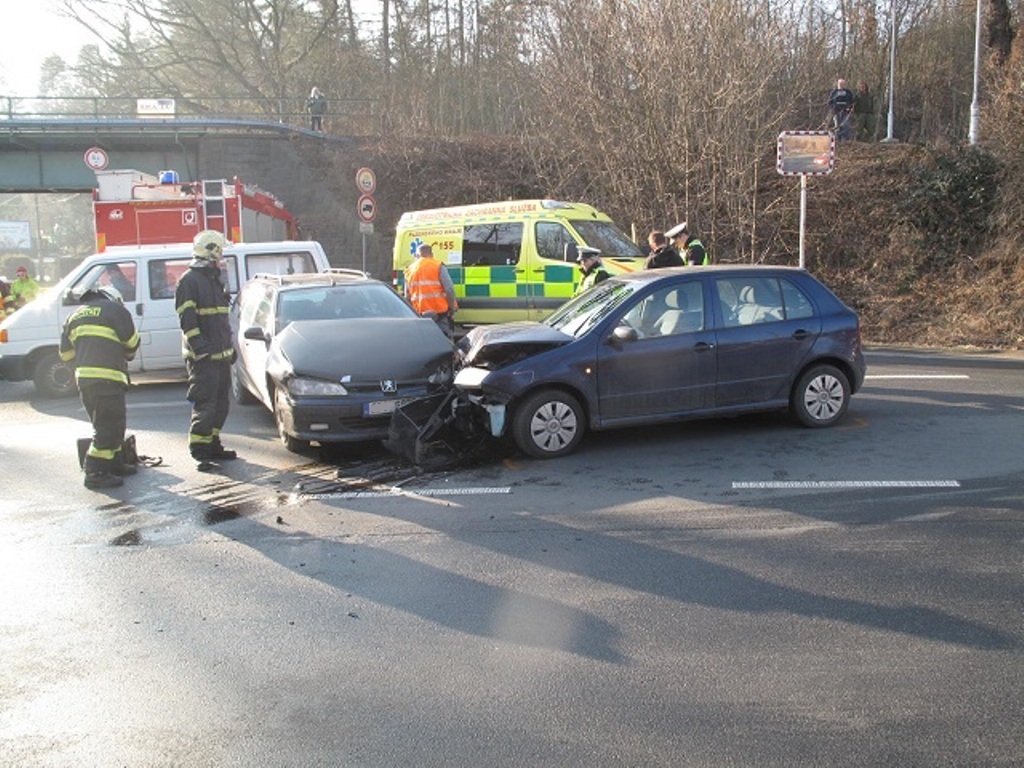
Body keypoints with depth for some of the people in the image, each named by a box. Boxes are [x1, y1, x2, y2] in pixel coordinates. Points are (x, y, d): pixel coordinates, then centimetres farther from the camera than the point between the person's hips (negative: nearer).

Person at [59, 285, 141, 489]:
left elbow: (66, 354, 19)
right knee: (108, 427, -6)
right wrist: (128, 355, 25)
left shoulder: (75, 316, 22)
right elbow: (132, 342, 5)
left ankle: (115, 463, 29)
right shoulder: (114, 309, 1)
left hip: (83, 378, 8)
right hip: (106, 378, -8)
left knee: (111, 424, 19)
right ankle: (95, 473, -9)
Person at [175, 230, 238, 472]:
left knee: (220, 405, 13)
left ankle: (213, 446, 23)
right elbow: (187, 320, -16)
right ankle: (200, 454, -4)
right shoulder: (189, 281, -9)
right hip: (203, 357, -9)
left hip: (221, 354, 9)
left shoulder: (214, 280, 20)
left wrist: (229, 347, 24)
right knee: (205, 406, -8)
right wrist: (200, 347, -23)